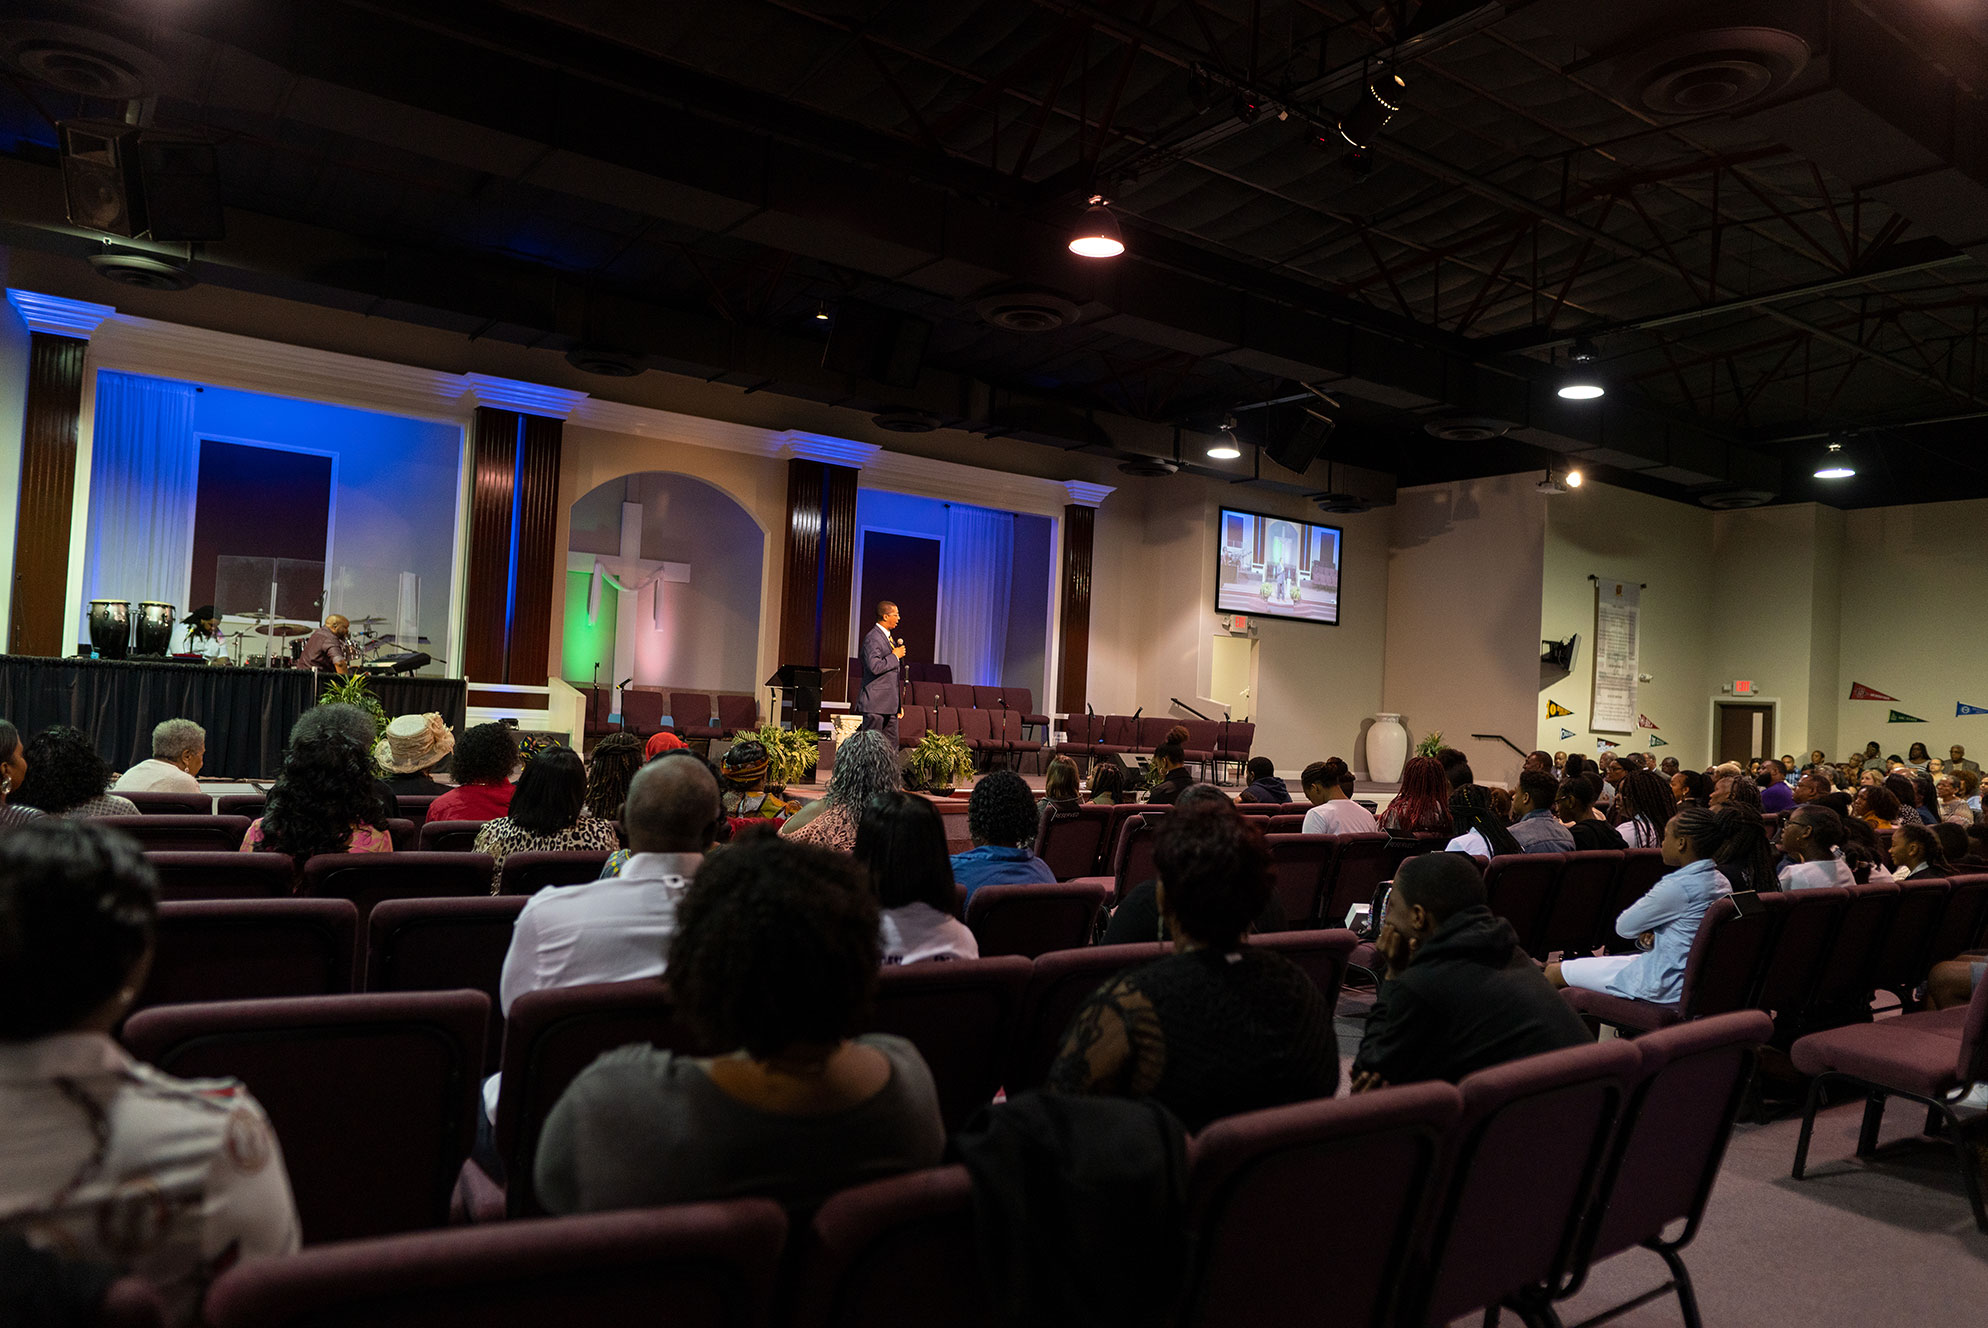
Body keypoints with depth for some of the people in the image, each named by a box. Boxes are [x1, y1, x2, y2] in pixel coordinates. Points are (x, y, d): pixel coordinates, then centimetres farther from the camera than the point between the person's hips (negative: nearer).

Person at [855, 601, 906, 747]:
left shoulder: (889, 637, 17)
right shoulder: (872, 638, -13)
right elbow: (875, 666, -25)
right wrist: (895, 656, -15)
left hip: (889, 702, 10)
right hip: (876, 702, -10)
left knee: (892, 745, 8)